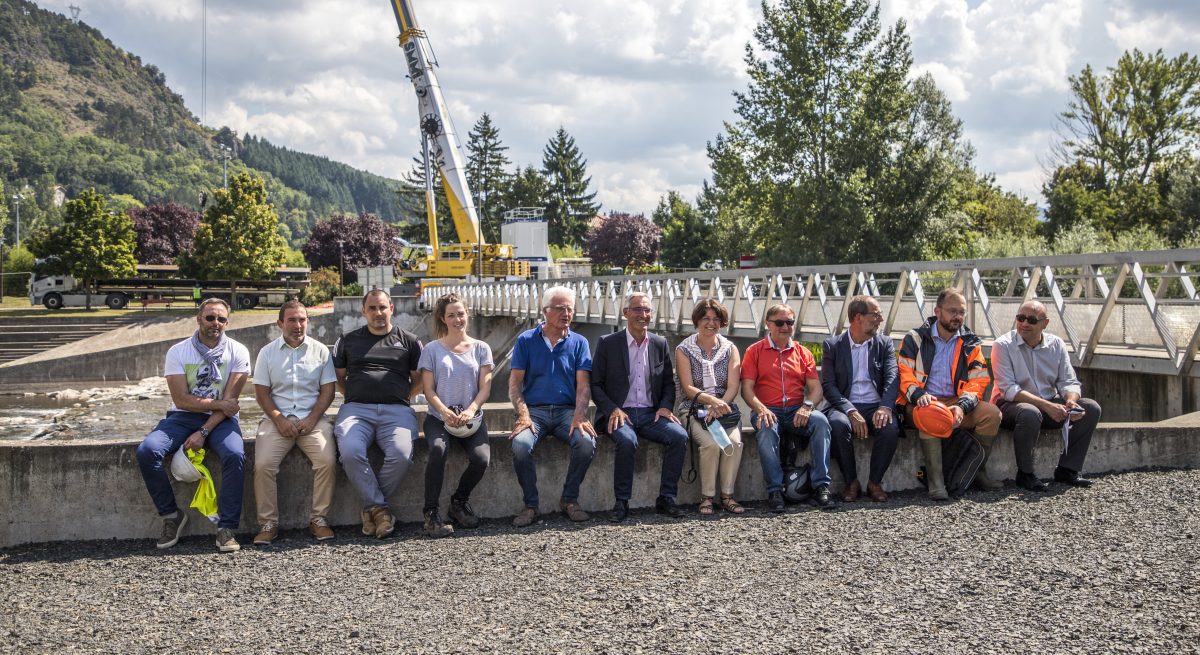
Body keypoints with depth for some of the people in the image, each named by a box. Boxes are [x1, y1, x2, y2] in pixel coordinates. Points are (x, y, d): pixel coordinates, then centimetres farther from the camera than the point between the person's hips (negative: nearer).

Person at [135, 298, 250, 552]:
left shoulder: (237, 352, -2)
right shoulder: (178, 352, -1)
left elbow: (230, 401, -9)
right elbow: (181, 400, -8)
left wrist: (204, 432, -18)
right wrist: (219, 404, -14)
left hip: (220, 420, -1)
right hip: (183, 417, 1)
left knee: (235, 455, -33)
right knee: (146, 451, -26)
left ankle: (226, 528, -22)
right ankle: (171, 515, -7)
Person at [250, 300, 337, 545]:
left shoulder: (320, 350, 10)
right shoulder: (267, 352, 10)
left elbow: (328, 390, 6)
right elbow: (261, 392, 5)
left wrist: (312, 419, -9)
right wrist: (279, 420, -10)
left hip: (312, 418, 0)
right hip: (277, 418, 0)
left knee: (327, 460, -26)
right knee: (263, 464, -24)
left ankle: (319, 518, -12)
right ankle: (268, 523, -10)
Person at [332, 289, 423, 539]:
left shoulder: (408, 341, 17)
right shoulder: (348, 340, 20)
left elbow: (419, 380, 18)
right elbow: (338, 378, 22)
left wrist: (401, 398, 9)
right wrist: (353, 397, 10)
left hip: (396, 410, 0)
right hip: (356, 409, 1)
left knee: (401, 455, -31)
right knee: (350, 451, -32)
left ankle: (371, 506, -10)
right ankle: (379, 507, -17)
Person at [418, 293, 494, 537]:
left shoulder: (481, 348, 11)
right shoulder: (432, 350, 8)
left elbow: (485, 388, 4)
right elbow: (429, 390, 2)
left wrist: (470, 411, -16)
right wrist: (445, 411, -18)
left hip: (471, 417, 1)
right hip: (439, 416, -1)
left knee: (481, 458, -27)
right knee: (438, 449, -35)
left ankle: (459, 501, 4)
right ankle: (431, 513, -23)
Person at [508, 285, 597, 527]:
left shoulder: (579, 343, 9)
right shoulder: (526, 340, 6)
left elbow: (583, 384, 1)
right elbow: (515, 382, 1)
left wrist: (579, 416, -17)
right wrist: (523, 415, -15)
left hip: (567, 410, 1)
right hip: (534, 409, -1)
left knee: (587, 442, -28)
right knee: (520, 445, -31)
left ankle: (570, 499, -7)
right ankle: (530, 505, -13)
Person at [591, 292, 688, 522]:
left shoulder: (660, 344, 12)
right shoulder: (607, 343, 2)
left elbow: (669, 383, 17)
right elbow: (595, 385, 2)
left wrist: (665, 407, -3)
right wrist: (612, 409, -13)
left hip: (650, 414, 3)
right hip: (619, 414, -3)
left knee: (680, 436, -24)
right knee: (627, 440, -35)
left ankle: (666, 498, -12)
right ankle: (621, 503, -19)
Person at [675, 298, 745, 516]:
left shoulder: (730, 349, 11)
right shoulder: (684, 350, 5)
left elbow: (733, 387, 1)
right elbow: (688, 388, -5)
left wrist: (719, 406, -18)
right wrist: (712, 400, -22)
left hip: (725, 409, 2)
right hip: (694, 409, -2)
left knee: (735, 442, -28)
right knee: (711, 443, -30)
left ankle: (727, 495, -18)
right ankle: (707, 497, -18)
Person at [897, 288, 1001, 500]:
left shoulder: (970, 343, 10)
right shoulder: (915, 339, 3)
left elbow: (979, 379, 1)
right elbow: (904, 373, -5)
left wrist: (962, 406, -18)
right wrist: (919, 395, -27)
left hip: (955, 402, 3)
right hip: (924, 403, -3)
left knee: (992, 412, -21)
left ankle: (977, 470, -2)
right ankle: (935, 480, -32)